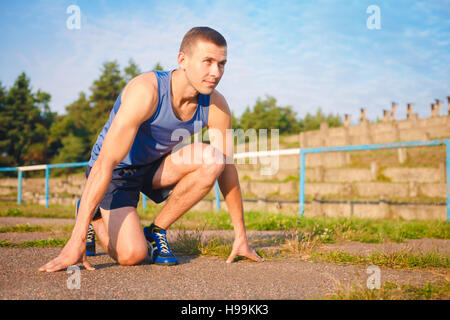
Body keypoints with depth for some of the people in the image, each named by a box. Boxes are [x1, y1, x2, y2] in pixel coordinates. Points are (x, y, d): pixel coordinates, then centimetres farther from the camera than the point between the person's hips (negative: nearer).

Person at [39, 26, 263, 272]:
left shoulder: (215, 105, -15)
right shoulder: (146, 91, -31)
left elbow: (227, 169, -6)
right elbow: (105, 163, -35)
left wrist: (241, 237, -4)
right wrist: (76, 240, -38)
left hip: (155, 167, 5)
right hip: (117, 171, -5)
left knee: (213, 160, -24)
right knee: (132, 255, -23)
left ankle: (156, 230, -6)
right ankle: (94, 217, 12)